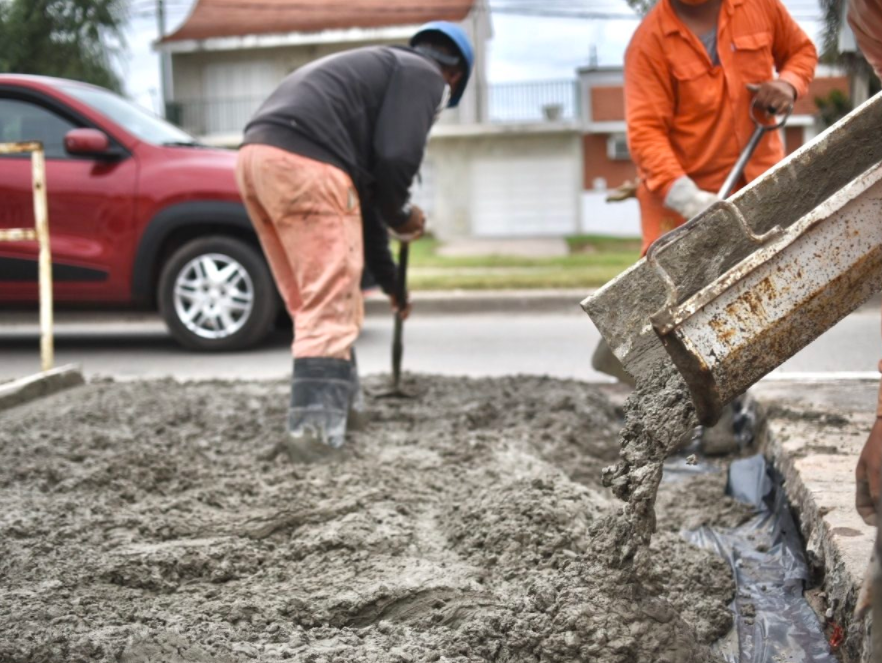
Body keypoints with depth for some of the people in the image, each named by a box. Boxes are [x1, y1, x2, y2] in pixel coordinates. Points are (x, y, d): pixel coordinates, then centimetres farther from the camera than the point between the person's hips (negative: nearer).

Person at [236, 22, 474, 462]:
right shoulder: (423, 74, 9)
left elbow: (363, 185, 38)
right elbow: (396, 158, -9)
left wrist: (389, 281, 43)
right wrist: (400, 215, 14)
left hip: (258, 156, 9)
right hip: (301, 163, -9)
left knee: (315, 301, 19)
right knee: (330, 305, -6)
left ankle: (339, 405, 30)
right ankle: (315, 428, -12)